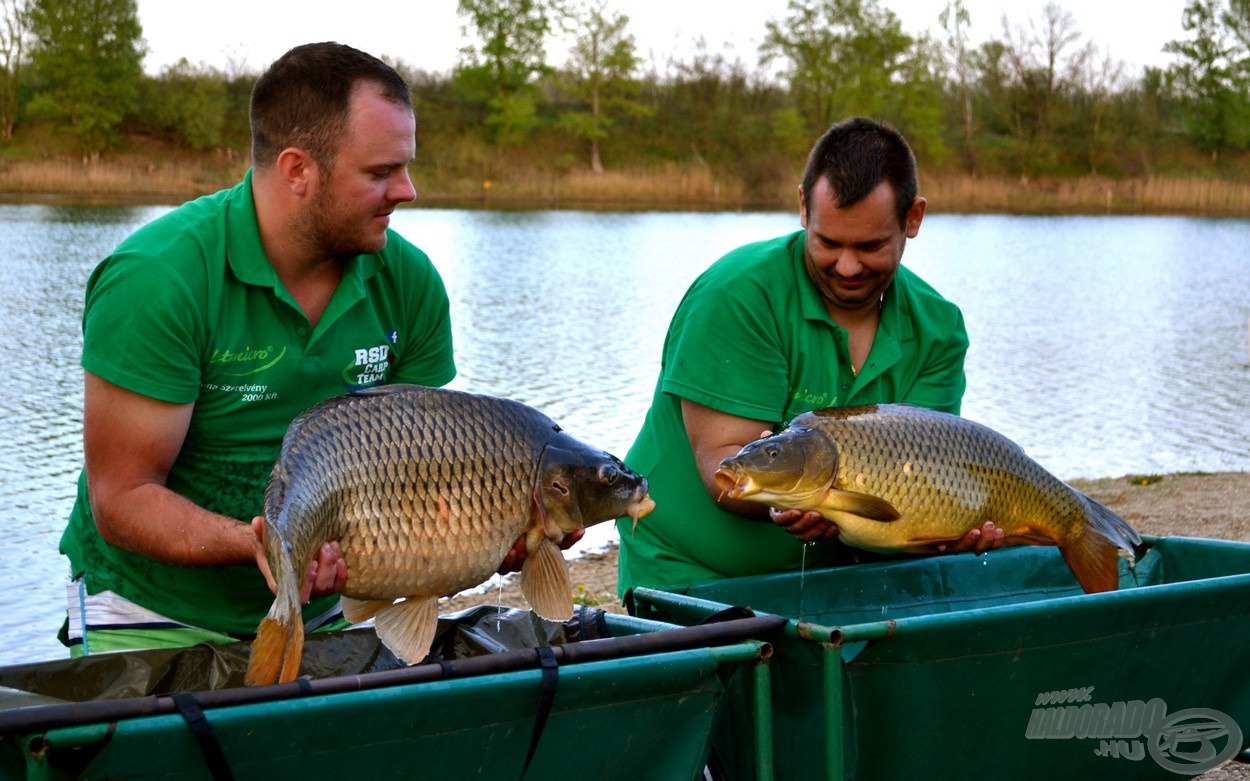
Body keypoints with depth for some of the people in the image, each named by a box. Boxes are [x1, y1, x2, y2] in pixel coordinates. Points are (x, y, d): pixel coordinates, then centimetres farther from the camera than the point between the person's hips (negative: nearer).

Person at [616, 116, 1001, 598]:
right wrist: (784, 501, -41)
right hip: (688, 573, -4)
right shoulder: (738, 296, -16)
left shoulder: (937, 330, 1)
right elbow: (720, 460, -19)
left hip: (830, 577, 5)